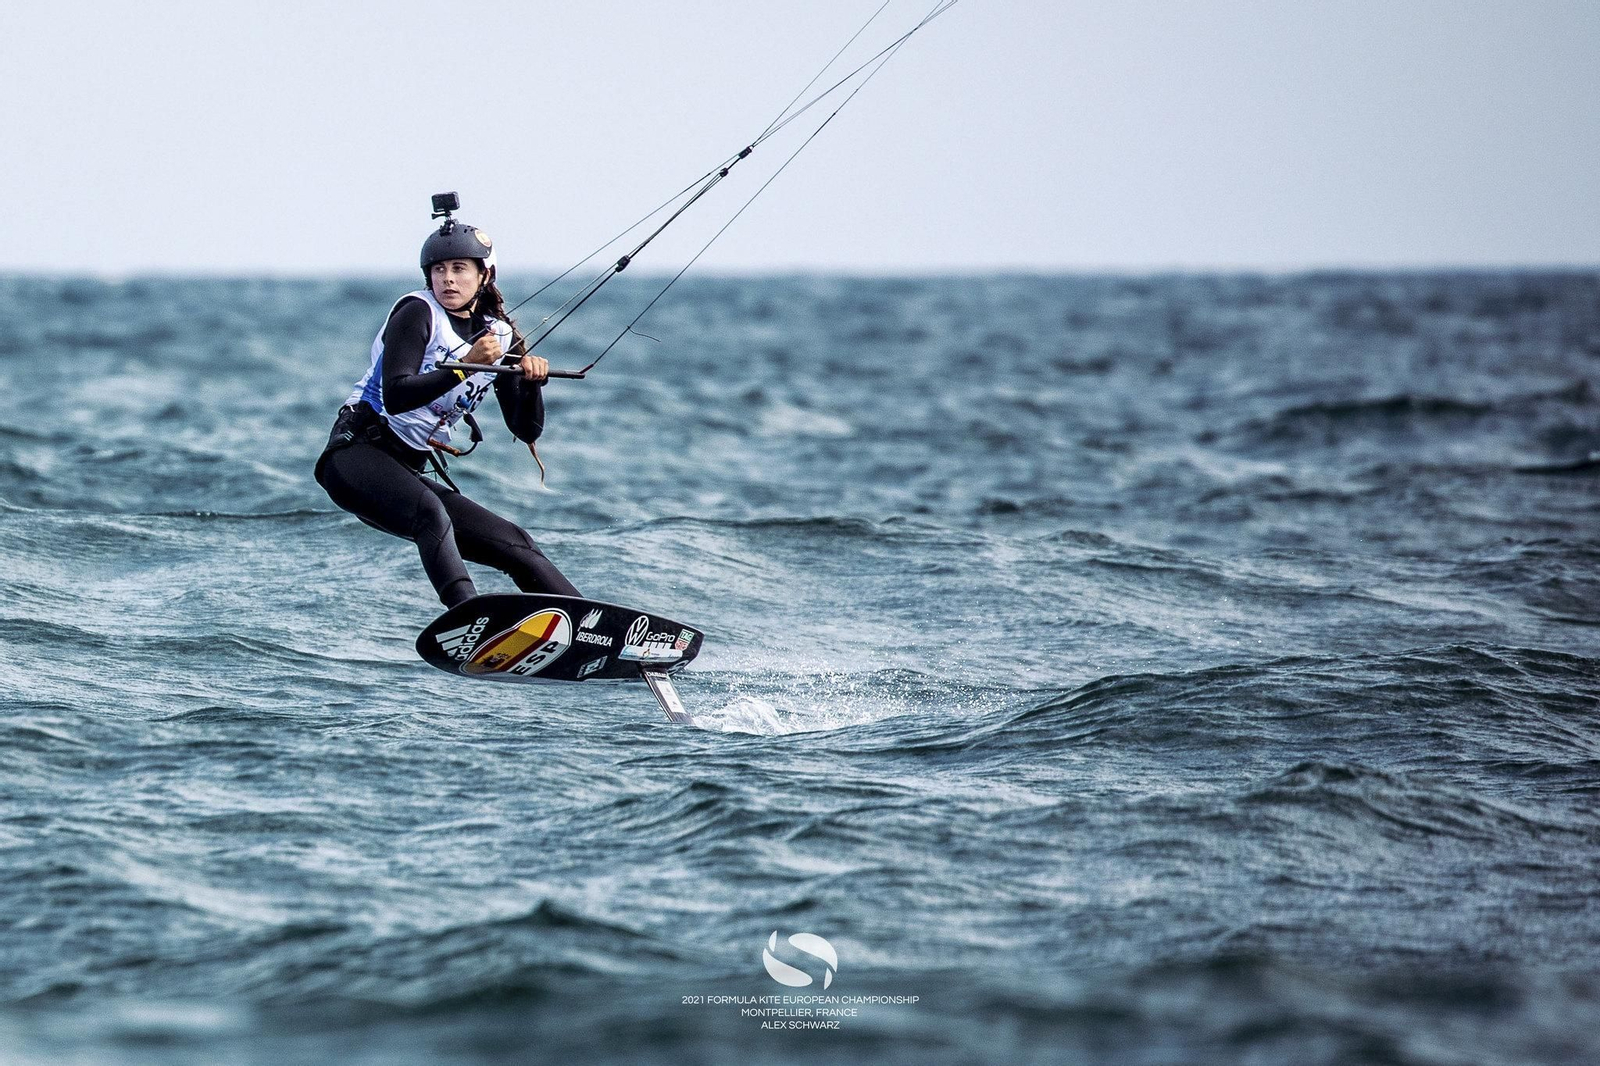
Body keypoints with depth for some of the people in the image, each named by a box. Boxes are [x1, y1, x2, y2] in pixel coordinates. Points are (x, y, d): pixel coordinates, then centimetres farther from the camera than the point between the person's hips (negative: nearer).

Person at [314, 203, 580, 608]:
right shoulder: (418, 312, -6)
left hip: (407, 473, 7)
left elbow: (527, 431, 10)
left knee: (516, 545, 0)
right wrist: (465, 366, -27)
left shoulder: (498, 335, 12)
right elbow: (395, 397, -20)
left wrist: (532, 381, -9)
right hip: (357, 454, -7)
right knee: (431, 513, -36)